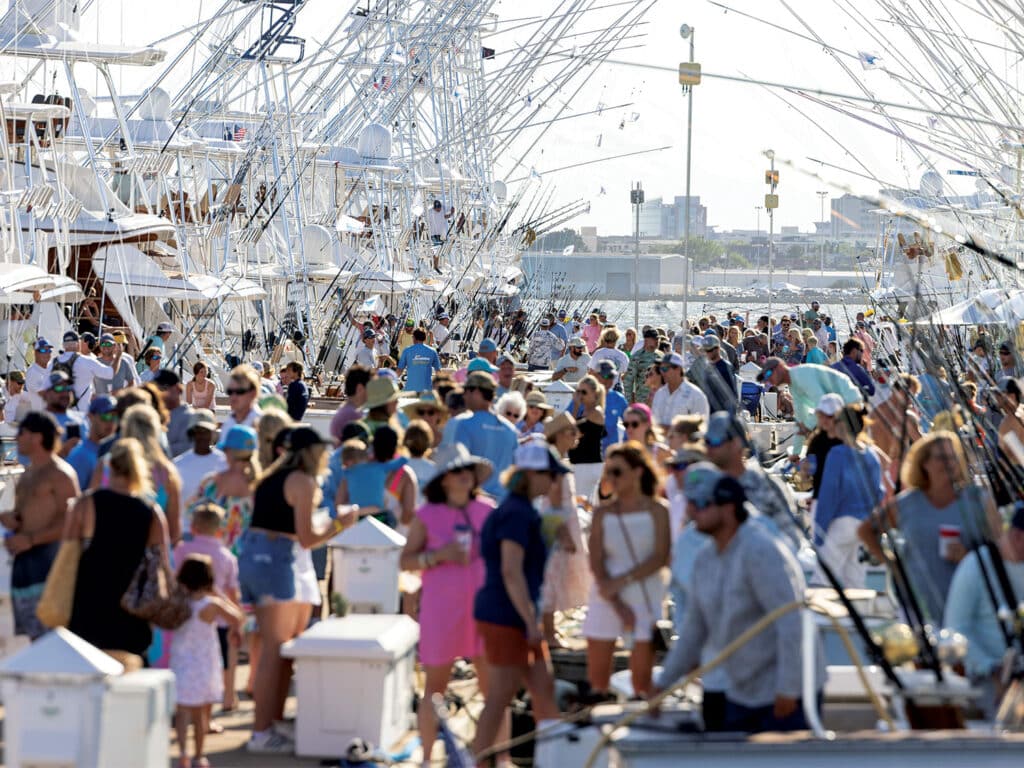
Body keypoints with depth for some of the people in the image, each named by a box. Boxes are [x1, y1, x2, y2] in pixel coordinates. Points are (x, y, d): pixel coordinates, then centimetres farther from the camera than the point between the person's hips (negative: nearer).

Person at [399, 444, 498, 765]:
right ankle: (427, 757, 15)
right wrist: (439, 555, -18)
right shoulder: (427, 516, -3)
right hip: (442, 609, -2)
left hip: (483, 608, 3)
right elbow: (405, 561, -4)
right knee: (435, 686, 4)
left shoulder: (487, 510, 6)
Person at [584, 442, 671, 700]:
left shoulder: (656, 510, 0)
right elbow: (596, 563, -1)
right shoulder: (602, 513, 6)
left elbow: (660, 558, -8)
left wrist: (622, 581, -16)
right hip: (606, 600, 3)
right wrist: (618, 605, -12)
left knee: (642, 679, -4)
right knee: (596, 677, 2)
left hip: (645, 598, -3)